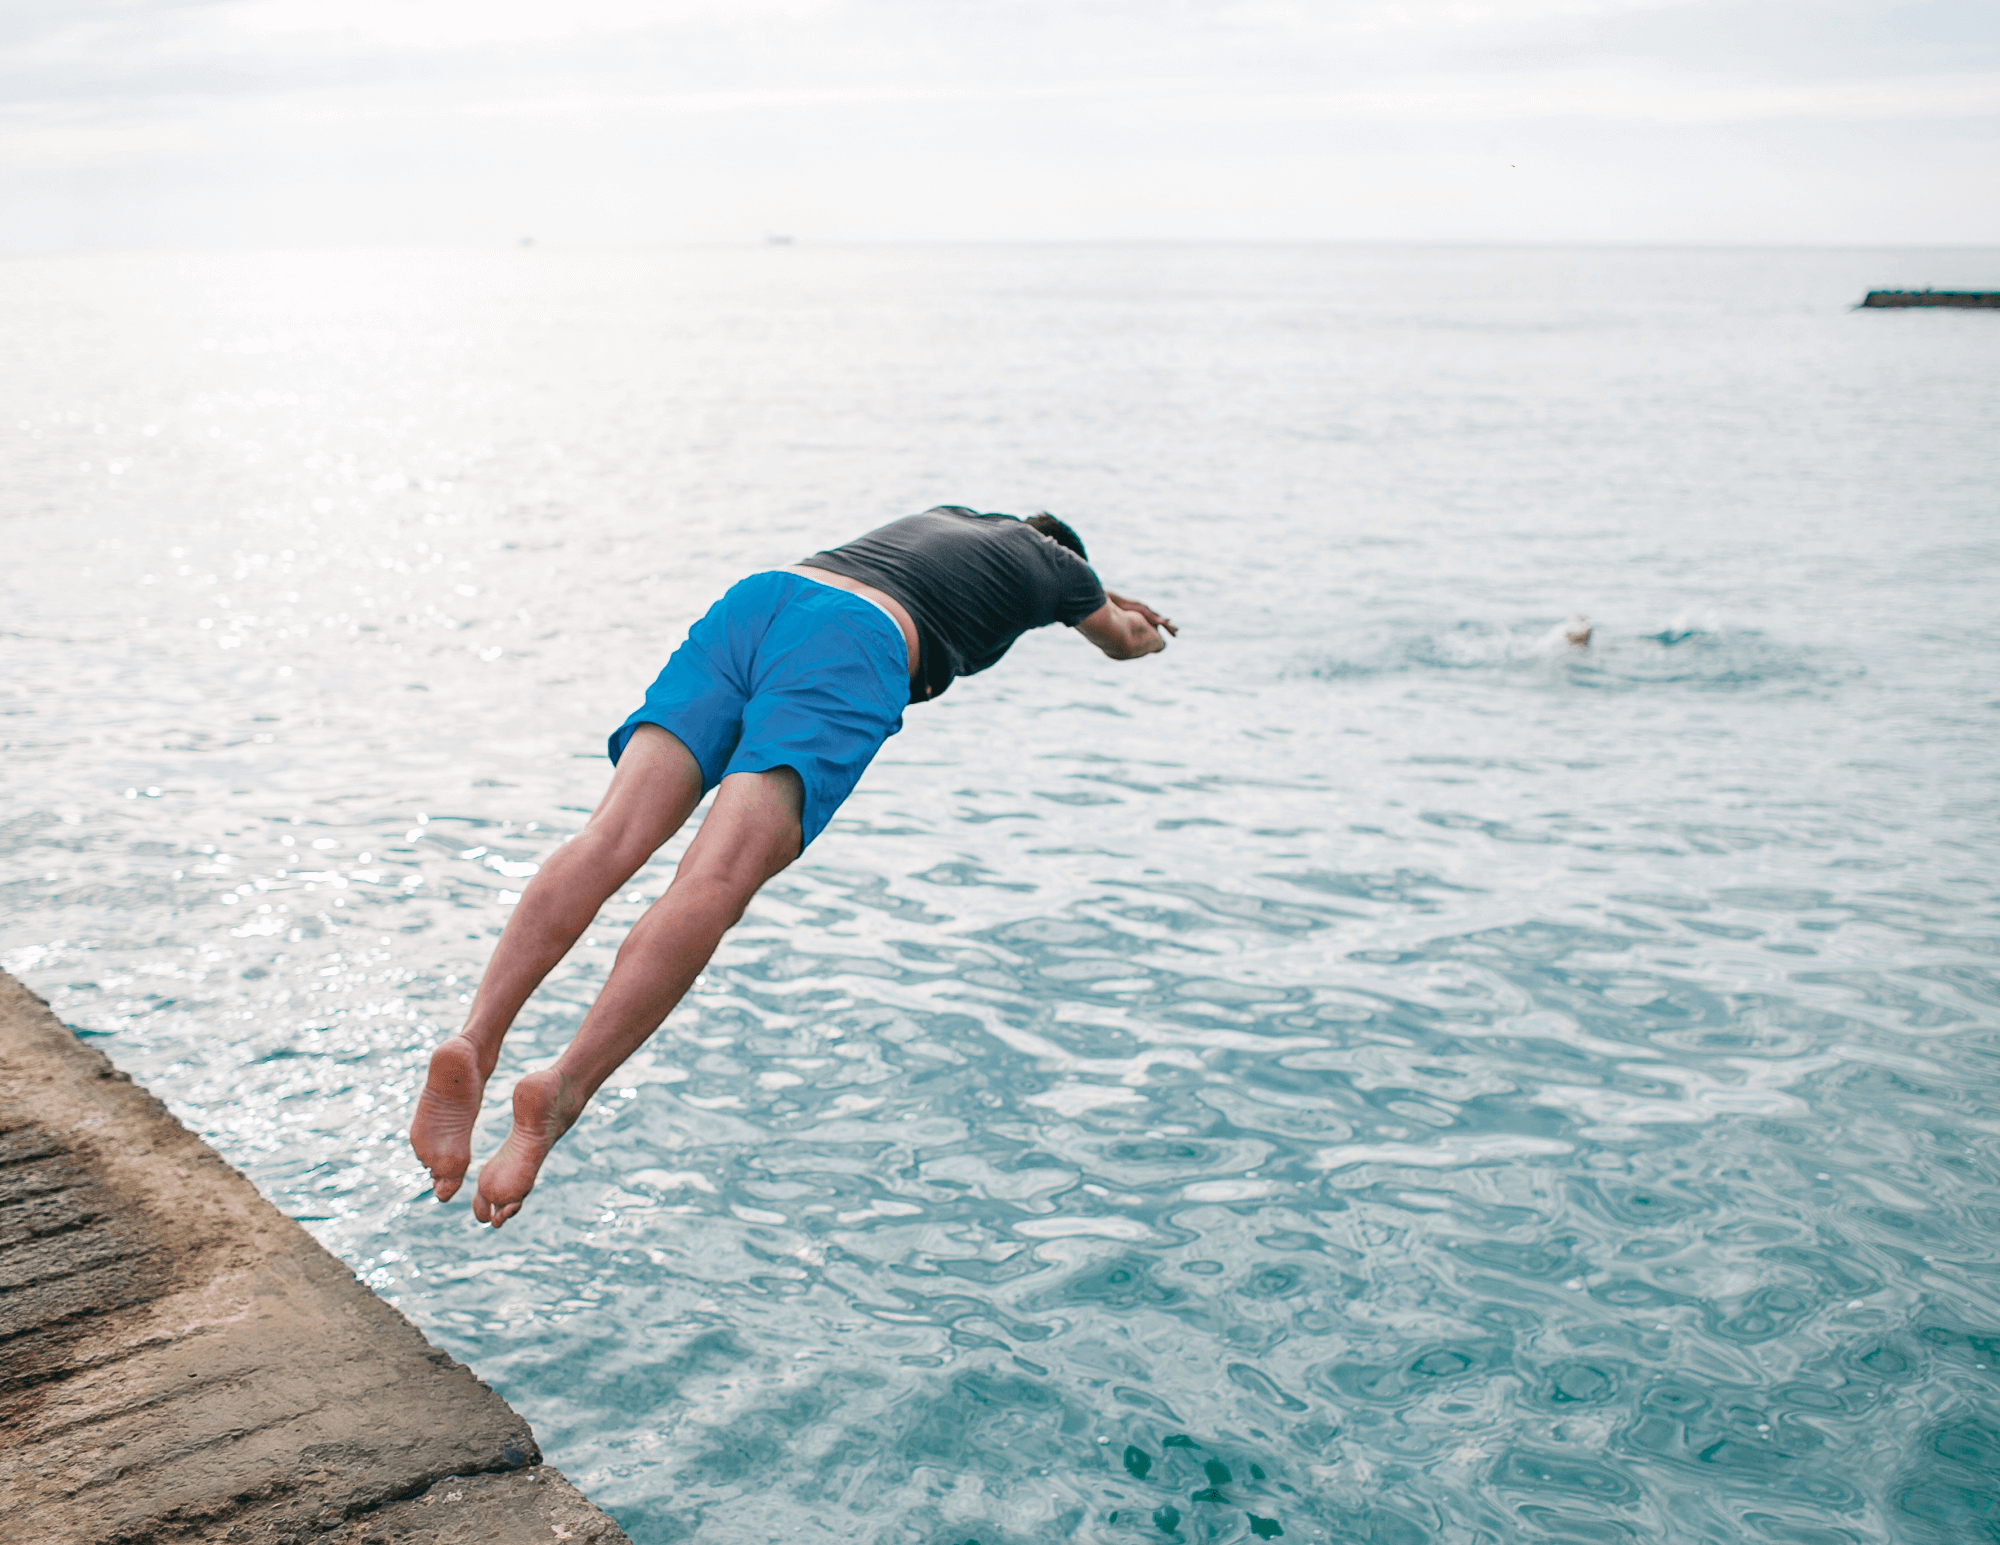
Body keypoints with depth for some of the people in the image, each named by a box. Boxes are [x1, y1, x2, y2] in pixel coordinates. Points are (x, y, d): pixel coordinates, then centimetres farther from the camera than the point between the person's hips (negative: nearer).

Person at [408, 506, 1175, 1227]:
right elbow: (1122, 642, 52)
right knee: (716, 882, -22)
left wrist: (1106, 597, 85)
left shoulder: (949, 517, 44)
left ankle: (474, 1042, -33)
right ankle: (561, 1093, -39)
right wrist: (1139, 633, 77)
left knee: (609, 839, -13)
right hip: (854, 644, -6)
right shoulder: (1048, 561, 30)